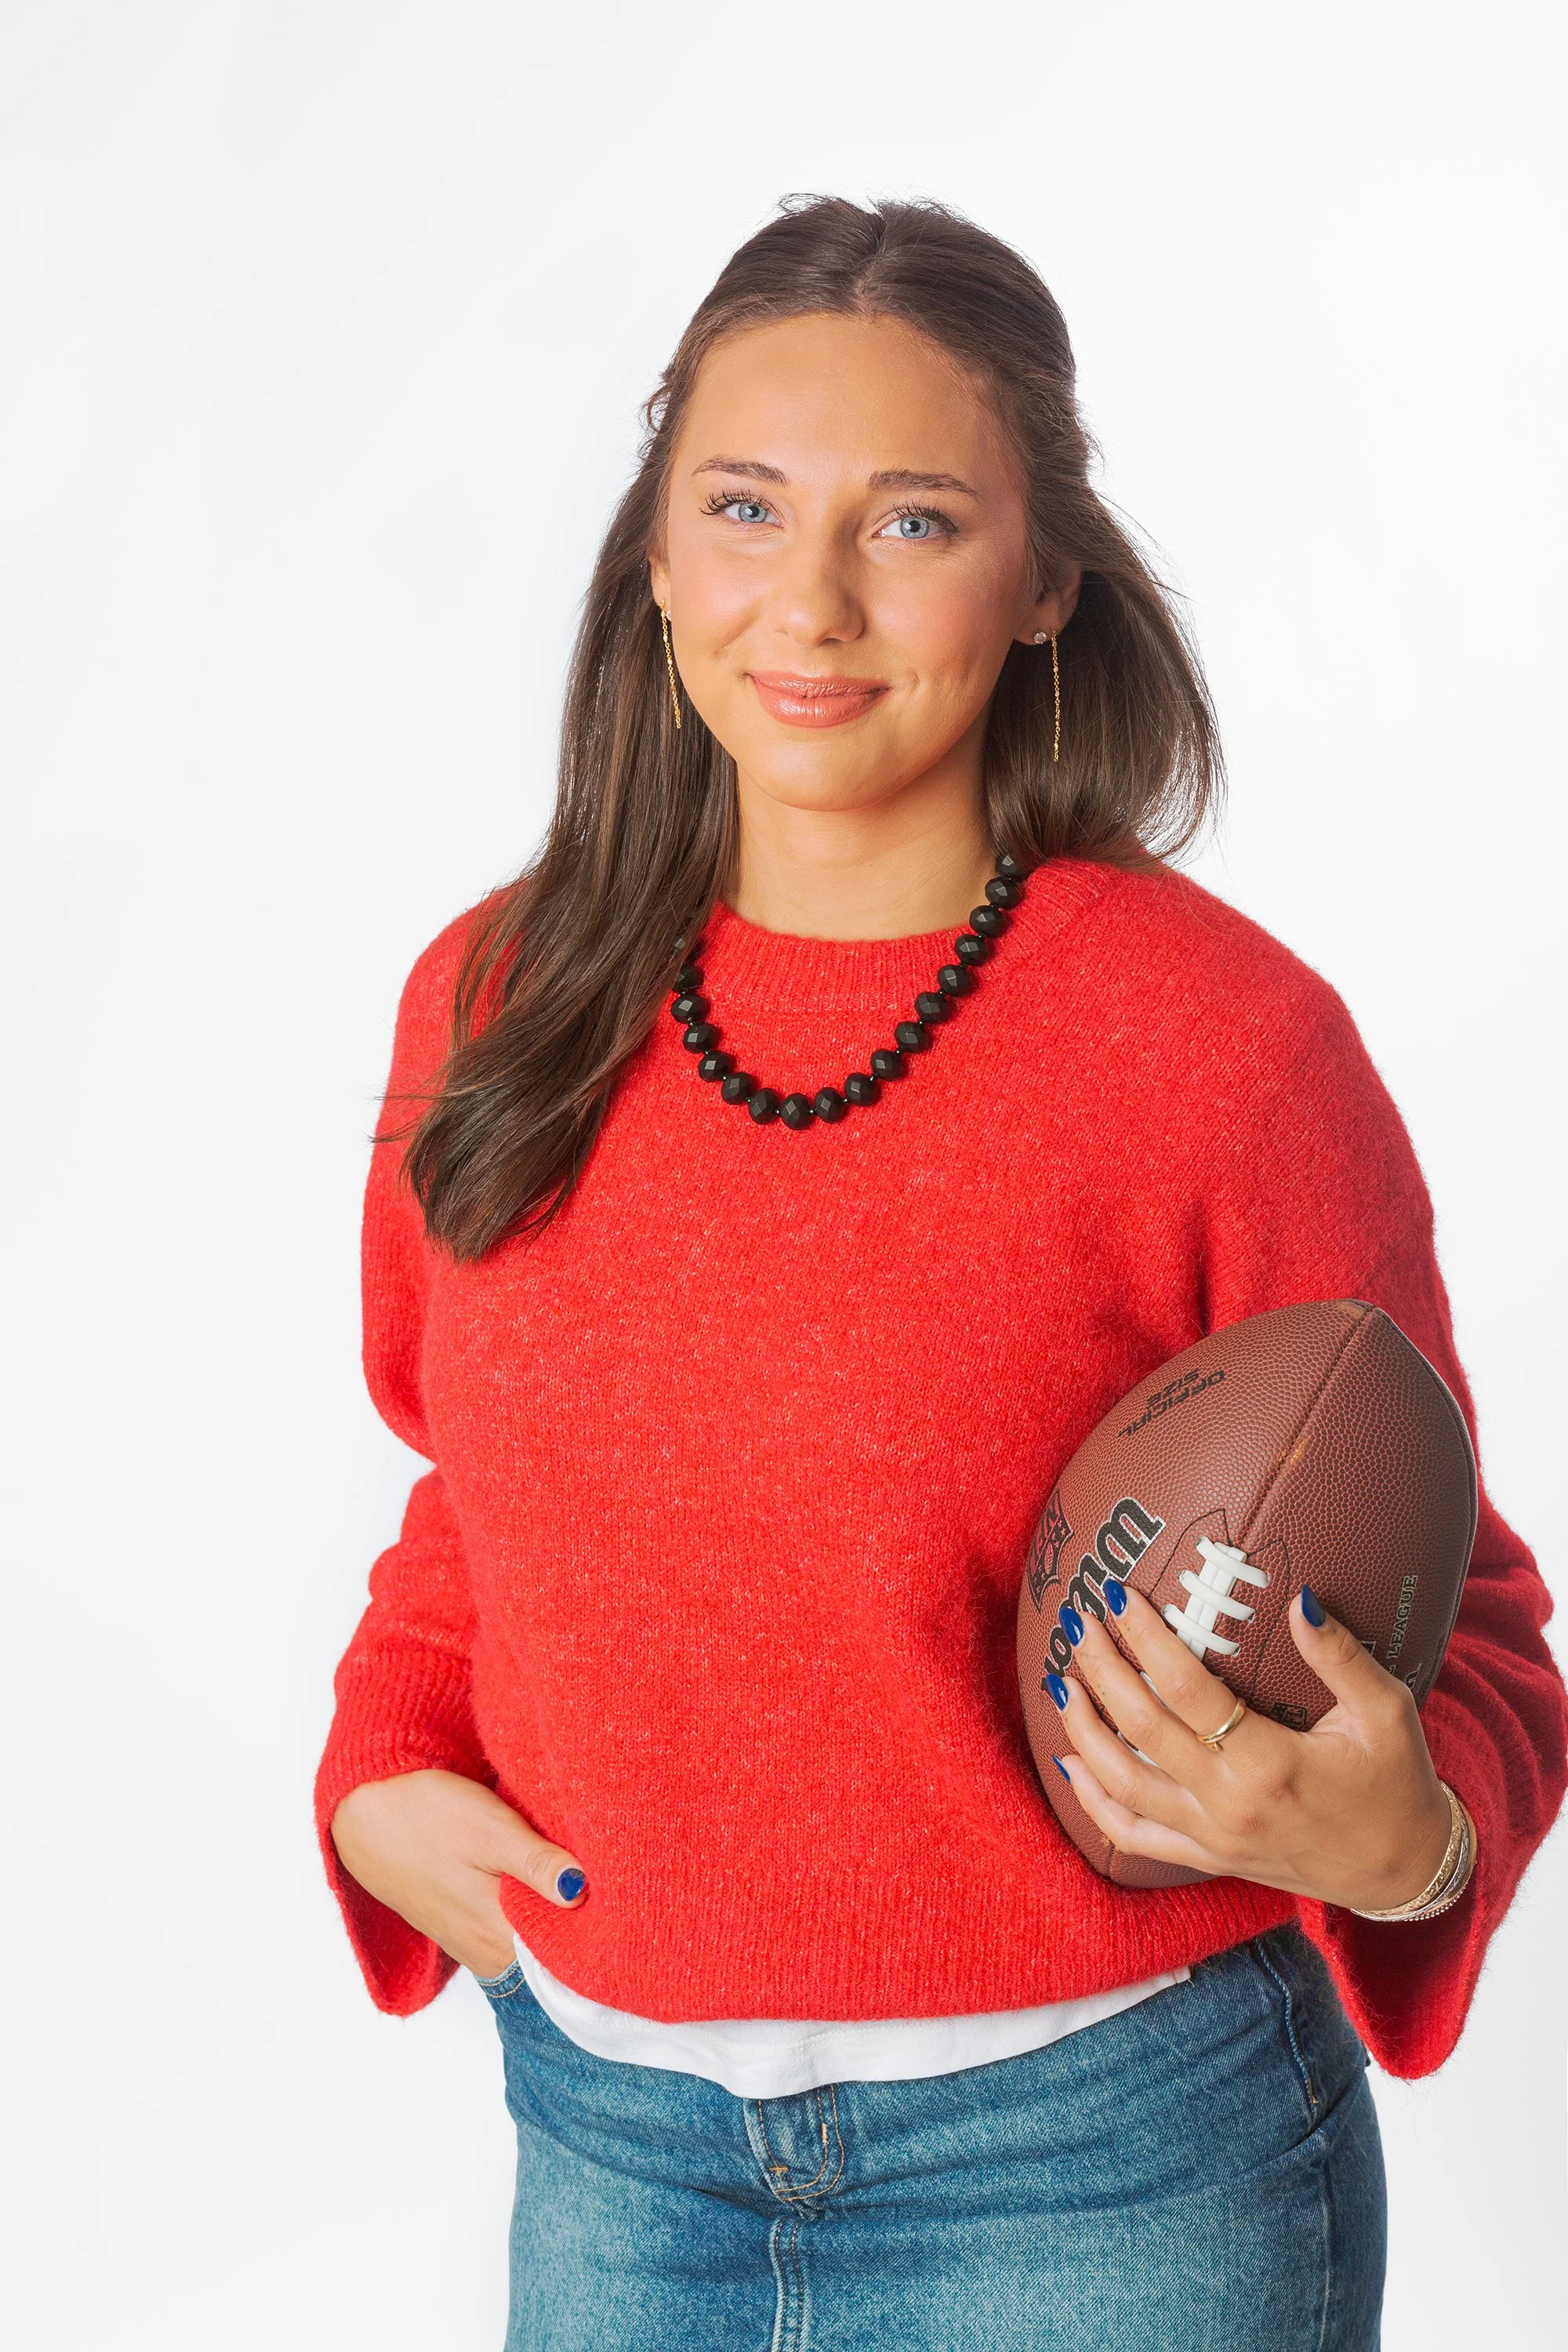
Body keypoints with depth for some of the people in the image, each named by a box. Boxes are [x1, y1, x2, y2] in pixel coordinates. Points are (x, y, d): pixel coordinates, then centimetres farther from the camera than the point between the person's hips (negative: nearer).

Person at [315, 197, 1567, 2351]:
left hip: (1096, 2165, -3)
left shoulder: (1225, 1041, -14)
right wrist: (381, 1776, -1)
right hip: (608, 2134, 4)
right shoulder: (500, 1002, -2)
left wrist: (1394, 1837, -26)